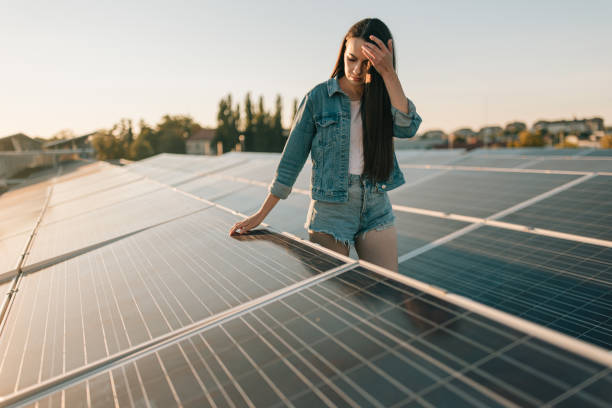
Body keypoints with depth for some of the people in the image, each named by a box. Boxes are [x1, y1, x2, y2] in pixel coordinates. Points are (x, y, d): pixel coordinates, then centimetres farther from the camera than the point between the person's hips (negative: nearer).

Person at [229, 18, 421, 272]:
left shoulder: (382, 97, 4)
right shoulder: (318, 98, -5)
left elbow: (407, 127, -16)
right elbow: (291, 160, -3)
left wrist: (388, 73, -20)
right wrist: (261, 215, -2)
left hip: (377, 214, 3)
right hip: (329, 215, -3)